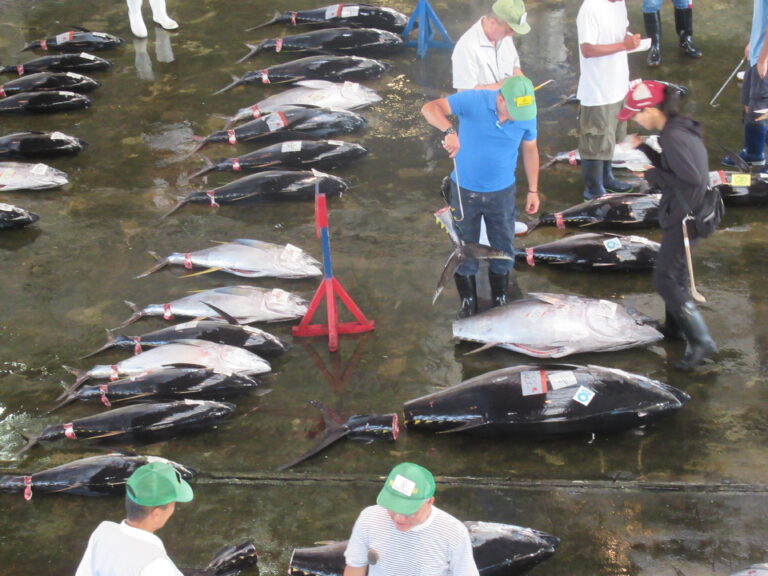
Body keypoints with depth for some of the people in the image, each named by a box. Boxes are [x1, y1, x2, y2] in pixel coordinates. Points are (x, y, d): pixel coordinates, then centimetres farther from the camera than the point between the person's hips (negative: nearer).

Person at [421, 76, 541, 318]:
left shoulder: (526, 114, -15)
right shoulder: (473, 100, -25)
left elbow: (530, 150, 2)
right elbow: (430, 108, -32)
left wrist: (533, 190, 5)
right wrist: (449, 130, -52)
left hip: (502, 192, 2)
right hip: (465, 190, -2)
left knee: (503, 249, 15)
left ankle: (500, 299, 37)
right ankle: (468, 302, 33)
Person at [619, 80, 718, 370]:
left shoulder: (673, 136, -25)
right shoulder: (680, 128, 5)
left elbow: (692, 178, -27)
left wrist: (653, 176, -16)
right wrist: (644, 148, 6)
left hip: (684, 216, -10)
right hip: (685, 212, 10)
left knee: (665, 280, -6)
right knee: (675, 271, 23)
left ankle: (701, 341, -6)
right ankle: (675, 327, 39)